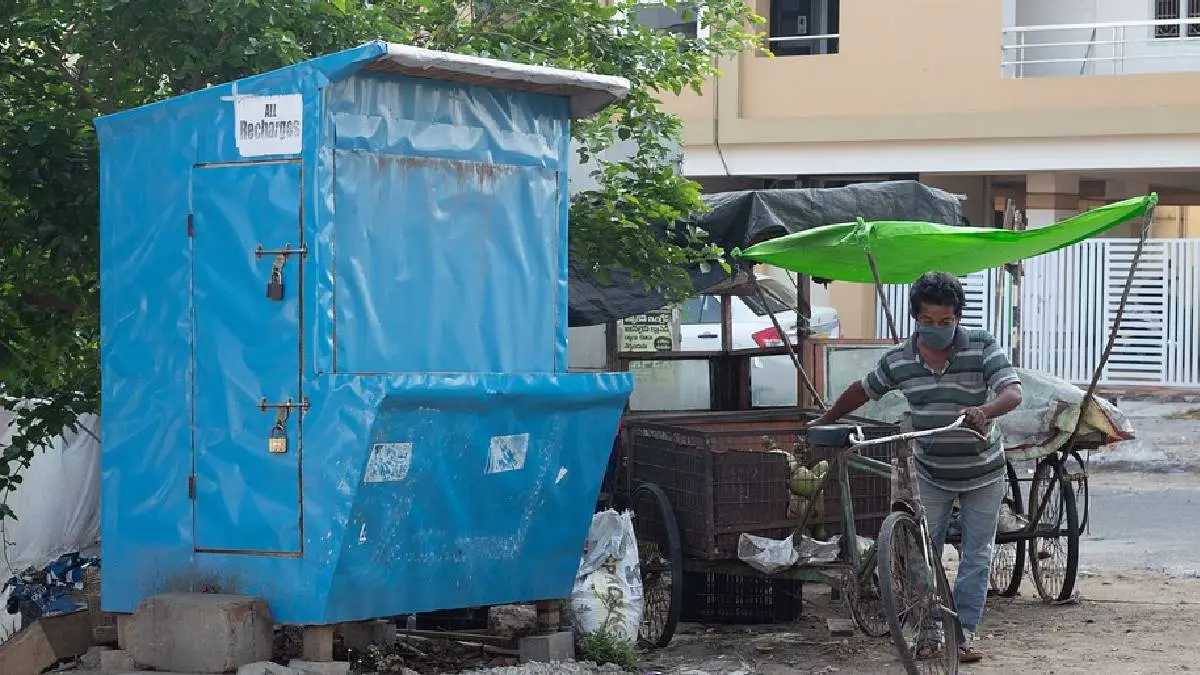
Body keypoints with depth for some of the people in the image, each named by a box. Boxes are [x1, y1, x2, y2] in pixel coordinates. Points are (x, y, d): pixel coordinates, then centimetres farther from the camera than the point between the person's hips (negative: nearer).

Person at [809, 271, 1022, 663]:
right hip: (931, 474, 2)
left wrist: (985, 410, -51)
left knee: (976, 557, 3)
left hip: (983, 473, -2)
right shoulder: (899, 360, -11)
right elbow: (863, 391, 7)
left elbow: (1013, 392, -30)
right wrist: (825, 421, 14)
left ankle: (965, 631, 12)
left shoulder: (982, 348, -19)